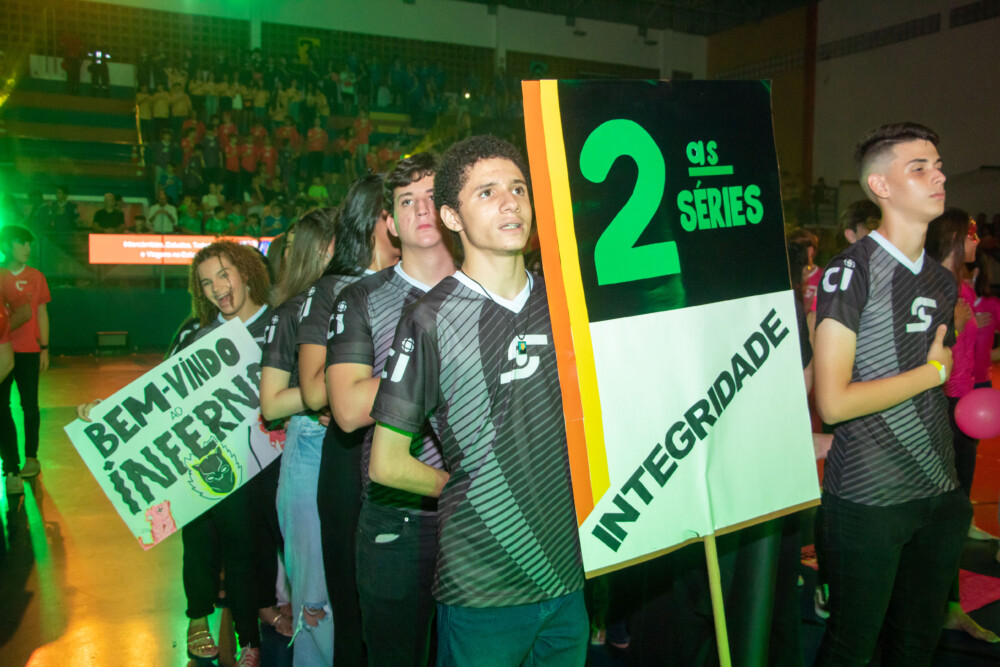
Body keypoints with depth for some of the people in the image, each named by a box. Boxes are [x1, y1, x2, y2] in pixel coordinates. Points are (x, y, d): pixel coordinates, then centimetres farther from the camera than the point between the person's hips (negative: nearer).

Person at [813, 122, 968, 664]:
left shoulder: (942, 280, 11)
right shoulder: (851, 272, -14)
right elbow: (832, 403, -21)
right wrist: (933, 371, -11)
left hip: (939, 496, 7)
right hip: (868, 499, -7)